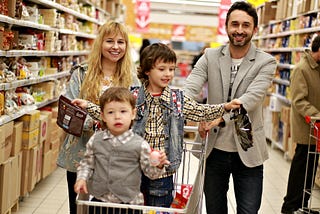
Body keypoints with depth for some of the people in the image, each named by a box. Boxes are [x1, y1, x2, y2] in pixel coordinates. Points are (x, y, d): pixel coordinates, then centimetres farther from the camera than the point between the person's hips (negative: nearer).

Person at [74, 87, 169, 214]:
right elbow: (87, 163, 13)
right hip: (99, 201, 2)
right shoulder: (95, 140, -1)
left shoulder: (140, 144, -9)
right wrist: (81, 178, -3)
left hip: (129, 203, -2)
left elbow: (150, 172, -2)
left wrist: (158, 165, -21)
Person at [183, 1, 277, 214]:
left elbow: (252, 97, -20)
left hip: (247, 151, -2)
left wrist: (220, 117, -35)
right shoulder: (210, 57, 2)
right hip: (214, 150, 2)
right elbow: (189, 89, -11)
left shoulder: (266, 62, -4)